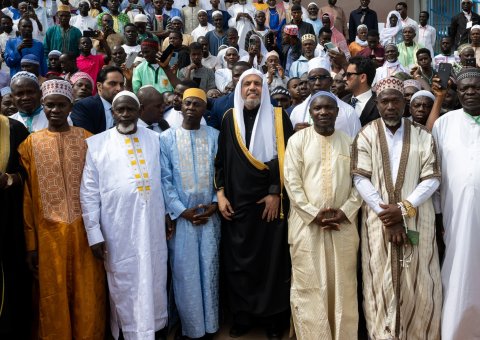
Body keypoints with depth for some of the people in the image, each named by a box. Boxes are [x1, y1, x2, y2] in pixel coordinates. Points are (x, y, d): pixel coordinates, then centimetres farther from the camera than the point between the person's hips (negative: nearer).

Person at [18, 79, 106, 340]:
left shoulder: (87, 139, 3)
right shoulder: (30, 144, 3)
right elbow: (26, 197, 2)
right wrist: (30, 243, 0)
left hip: (84, 230, 0)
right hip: (49, 233, 0)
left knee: (88, 296, 8)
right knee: (53, 299, 11)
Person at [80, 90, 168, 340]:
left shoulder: (155, 139, 7)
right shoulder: (96, 144, -1)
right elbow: (89, 192, -2)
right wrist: (94, 233, -5)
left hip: (152, 225, 2)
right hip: (118, 230, -2)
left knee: (155, 280, 13)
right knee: (124, 285, 7)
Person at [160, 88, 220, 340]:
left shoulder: (215, 136, 3)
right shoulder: (166, 138, 1)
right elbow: (164, 179, -3)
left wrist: (215, 204, -8)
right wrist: (181, 210, -9)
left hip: (209, 214, 1)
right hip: (181, 215, -1)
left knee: (209, 269, 8)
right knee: (184, 272, 5)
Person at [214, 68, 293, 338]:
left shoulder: (278, 117, 1)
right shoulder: (229, 119, 7)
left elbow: (286, 156, -4)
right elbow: (220, 159, 9)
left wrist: (276, 192, -10)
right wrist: (220, 194, 1)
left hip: (270, 200, -2)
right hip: (237, 202, 2)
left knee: (273, 258, 4)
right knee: (238, 260, 5)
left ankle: (275, 317, 18)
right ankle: (242, 316, 19)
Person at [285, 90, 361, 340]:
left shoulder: (349, 142, 10)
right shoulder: (297, 140, 2)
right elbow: (291, 182, -4)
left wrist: (345, 211, -9)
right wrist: (314, 213, -11)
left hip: (343, 225, 2)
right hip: (306, 223, -2)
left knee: (343, 286, 6)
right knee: (309, 286, 2)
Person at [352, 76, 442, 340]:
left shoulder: (423, 136, 5)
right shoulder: (366, 135, 2)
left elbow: (432, 178, -1)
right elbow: (360, 179, -5)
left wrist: (403, 208, -14)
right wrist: (388, 216, -12)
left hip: (417, 221, 1)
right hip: (379, 220, -1)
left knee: (419, 284, 4)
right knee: (381, 283, 3)